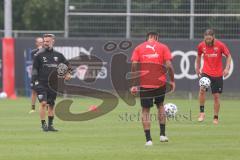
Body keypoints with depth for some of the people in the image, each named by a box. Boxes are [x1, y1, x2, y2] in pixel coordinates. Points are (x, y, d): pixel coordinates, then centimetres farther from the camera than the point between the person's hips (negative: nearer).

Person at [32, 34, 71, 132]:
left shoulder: (58, 55, 7)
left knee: (51, 105, 8)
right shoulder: (39, 55, -1)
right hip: (42, 83, -3)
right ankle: (43, 124, -9)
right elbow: (34, 69, 0)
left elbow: (67, 64, 22)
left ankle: (50, 125, 16)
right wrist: (35, 81, -8)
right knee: (43, 103, -15)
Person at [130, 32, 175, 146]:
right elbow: (169, 66, -5)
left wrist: (134, 85, -1)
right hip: (160, 83, 1)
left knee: (145, 110, 6)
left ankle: (148, 139, -2)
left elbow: (134, 66, -4)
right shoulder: (163, 47, 5)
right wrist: (172, 81, 7)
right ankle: (162, 134, 18)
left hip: (145, 84, -1)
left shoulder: (138, 48, 6)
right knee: (160, 105, 23)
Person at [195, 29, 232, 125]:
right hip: (206, 72, 0)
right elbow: (199, 56, 16)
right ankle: (202, 112, -11)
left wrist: (227, 68, -11)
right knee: (202, 90, -24)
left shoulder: (220, 45, -9)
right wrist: (197, 68, 16)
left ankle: (215, 118, 19)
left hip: (217, 74, 0)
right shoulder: (201, 46, -3)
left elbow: (228, 56, 1)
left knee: (216, 96, 4)